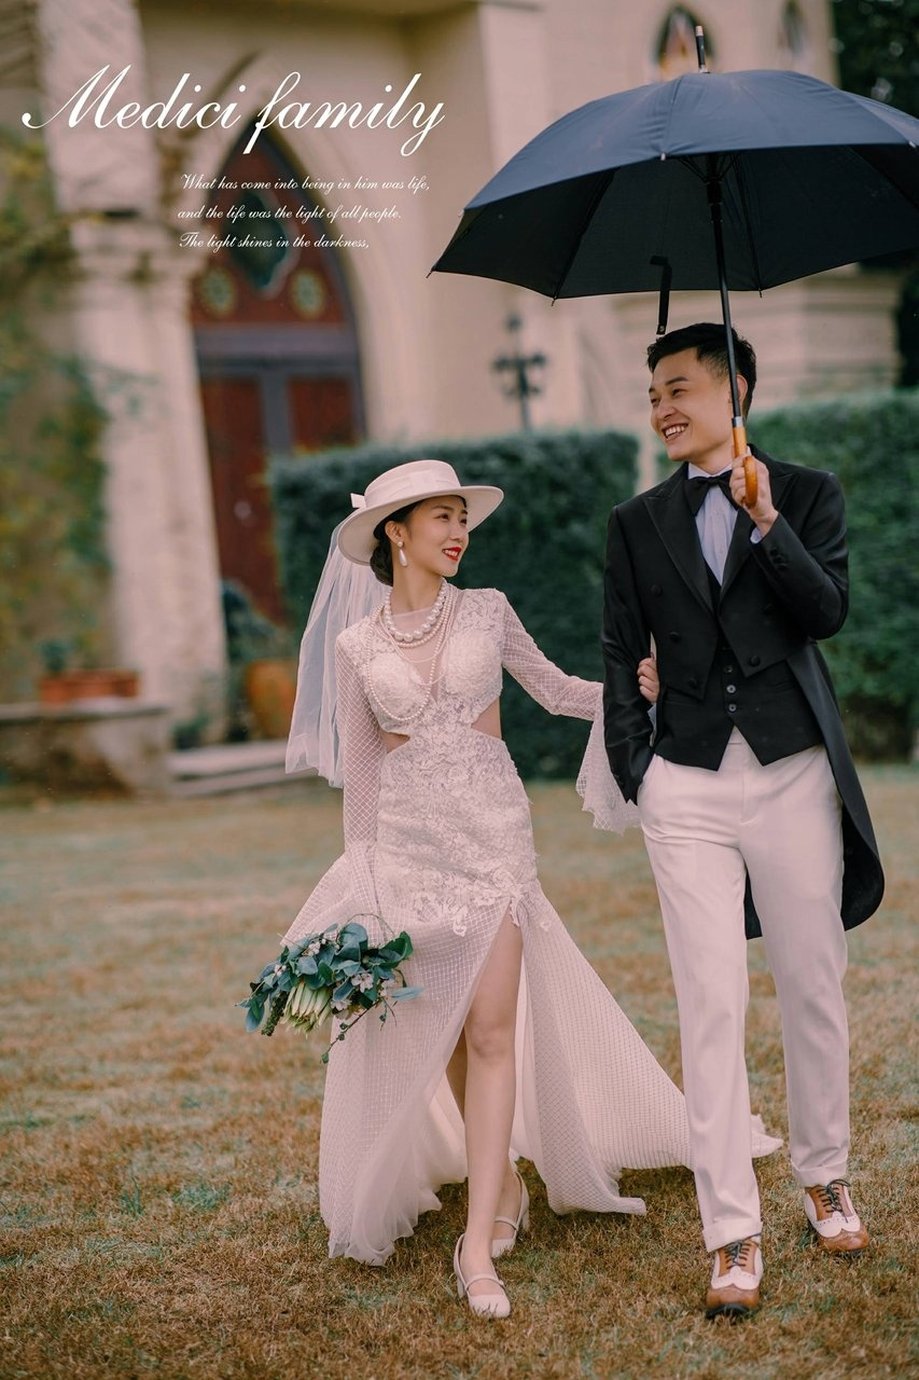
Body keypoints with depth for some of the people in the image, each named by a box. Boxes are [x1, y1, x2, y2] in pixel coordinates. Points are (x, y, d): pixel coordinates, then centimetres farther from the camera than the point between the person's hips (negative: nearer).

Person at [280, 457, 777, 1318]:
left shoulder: (486, 614, 3)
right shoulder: (356, 646, 3)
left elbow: (554, 690, 12)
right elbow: (358, 769, 8)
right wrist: (359, 871, 7)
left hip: (492, 834, -1)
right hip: (406, 843, 1)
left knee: (491, 1028, -8)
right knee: (443, 1029, 7)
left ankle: (479, 1243, -8)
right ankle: (502, 1184, 28)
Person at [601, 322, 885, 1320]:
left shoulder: (806, 493, 5)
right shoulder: (637, 523, 10)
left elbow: (827, 611, -8)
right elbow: (621, 658, 10)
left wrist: (765, 523, -20)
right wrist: (635, 772, 1)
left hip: (794, 775, -1)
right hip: (688, 787, 1)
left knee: (813, 990, 8)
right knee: (711, 1009, -2)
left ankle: (823, 1176, 29)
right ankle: (732, 1234, 2)